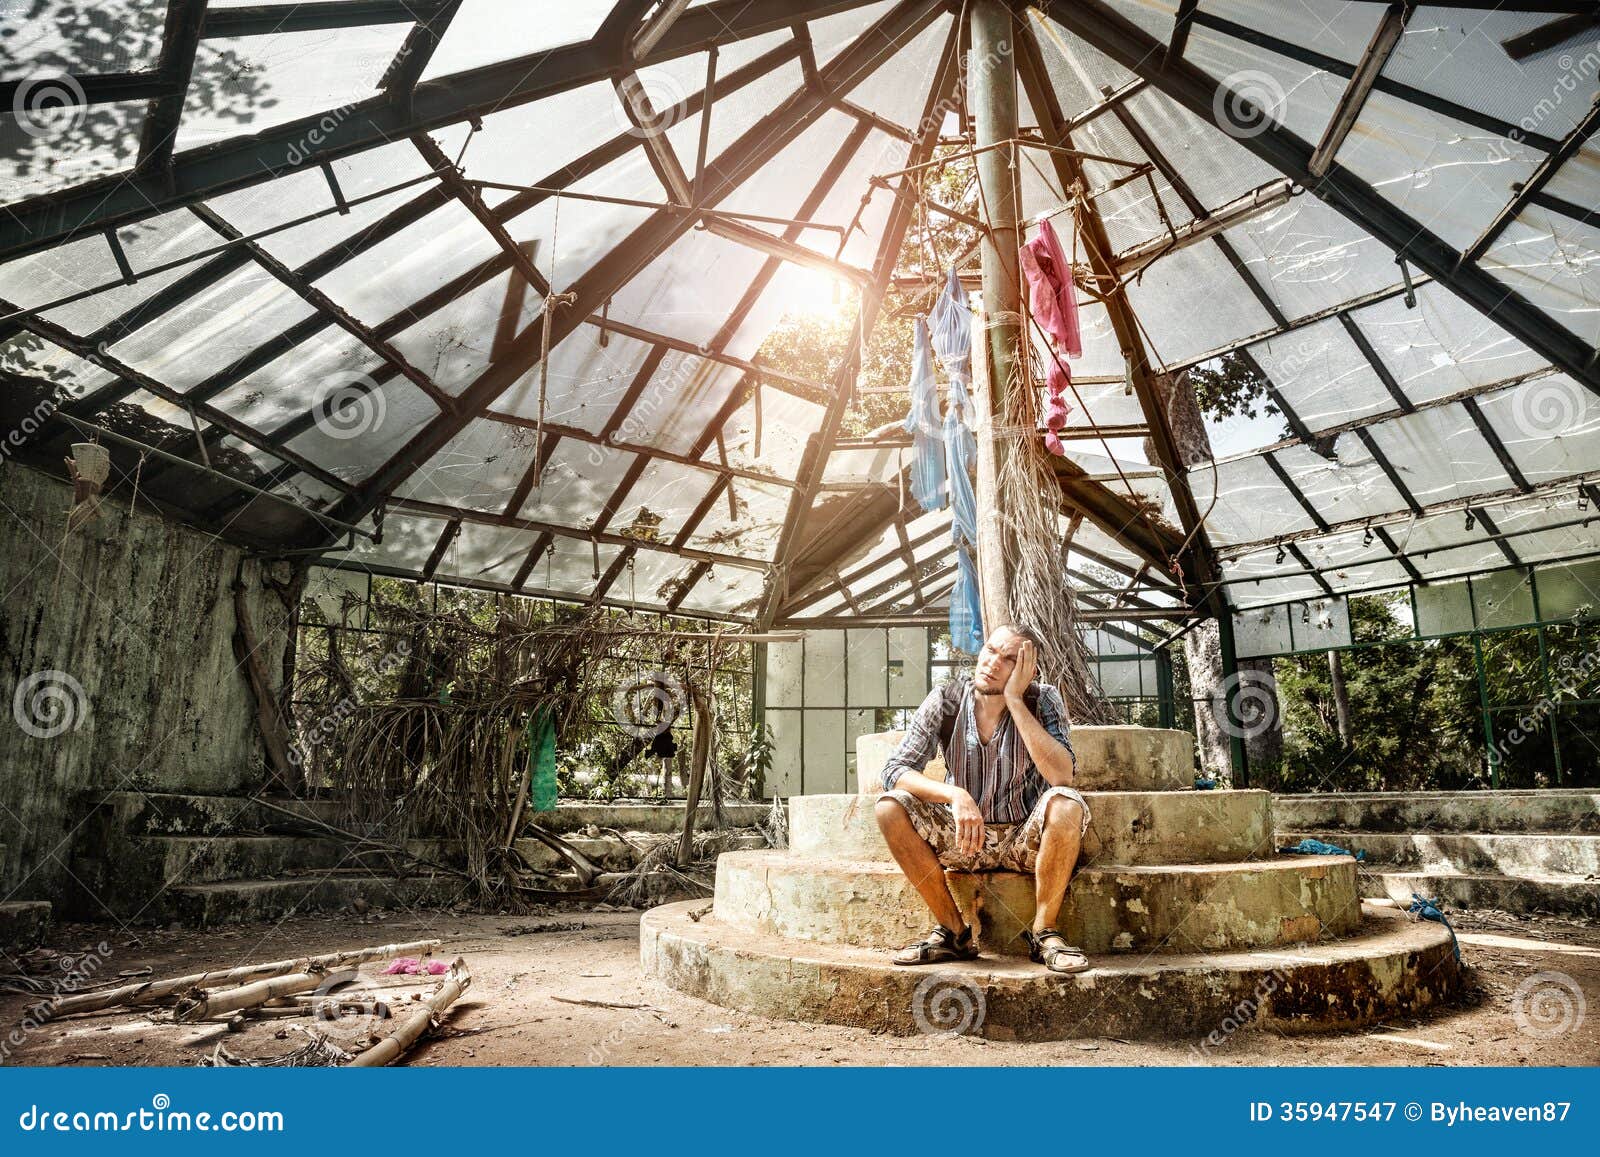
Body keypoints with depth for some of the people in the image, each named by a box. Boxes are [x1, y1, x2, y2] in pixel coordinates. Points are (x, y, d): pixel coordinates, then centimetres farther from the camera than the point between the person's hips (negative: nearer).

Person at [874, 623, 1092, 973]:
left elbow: (1062, 776, -29)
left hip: (1025, 839, -1)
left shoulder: (1043, 701, -13)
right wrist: (954, 794, -33)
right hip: (964, 837, 2)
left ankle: (1044, 932, -13)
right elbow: (895, 770, -16)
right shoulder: (945, 700, -11)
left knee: (1067, 804, -33)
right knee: (889, 808, -23)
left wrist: (1015, 700, -29)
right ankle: (954, 931, -9)